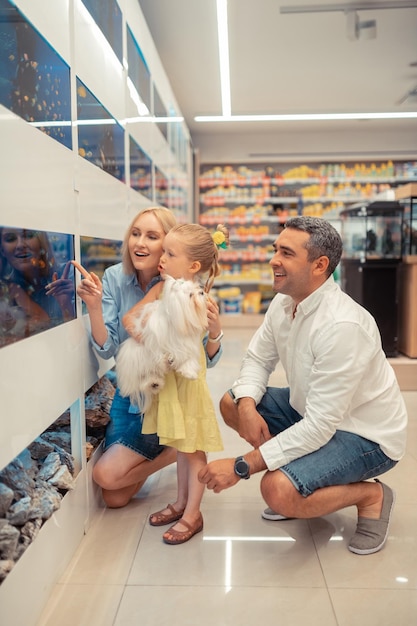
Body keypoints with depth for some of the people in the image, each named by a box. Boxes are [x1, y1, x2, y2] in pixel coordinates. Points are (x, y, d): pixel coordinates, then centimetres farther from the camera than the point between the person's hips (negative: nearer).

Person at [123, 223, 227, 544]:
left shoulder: (204, 302, -17)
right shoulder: (161, 290, -5)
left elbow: (211, 353, -7)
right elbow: (129, 317, -3)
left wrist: (216, 330, -27)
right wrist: (146, 338, -19)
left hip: (190, 379, -5)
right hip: (166, 378, 5)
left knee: (193, 448, 9)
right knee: (180, 446, 20)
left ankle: (192, 514, 23)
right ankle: (181, 502, 37)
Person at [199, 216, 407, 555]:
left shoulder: (342, 325, -33)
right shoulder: (284, 302, -7)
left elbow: (319, 426, -32)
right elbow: (258, 359, 4)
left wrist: (241, 466, -30)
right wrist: (247, 405, -19)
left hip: (364, 434, -8)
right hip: (311, 411, 8)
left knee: (279, 491, -28)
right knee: (231, 404, 2)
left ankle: (370, 495, 1)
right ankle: (299, 475, 13)